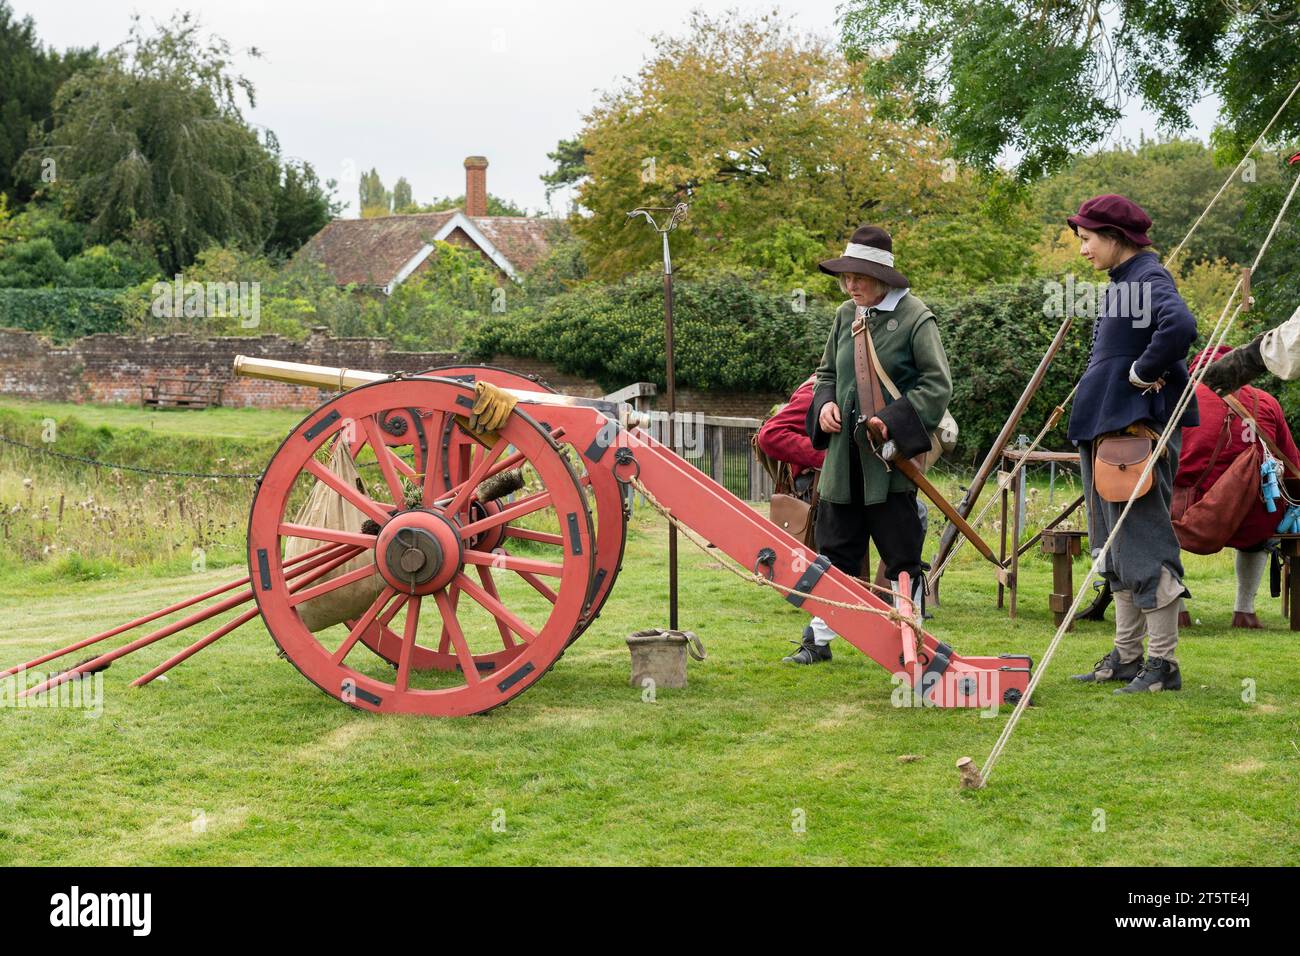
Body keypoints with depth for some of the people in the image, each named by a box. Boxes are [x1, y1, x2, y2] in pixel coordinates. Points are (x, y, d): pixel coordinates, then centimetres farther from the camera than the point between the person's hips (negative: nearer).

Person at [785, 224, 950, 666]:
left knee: (901, 554, 3)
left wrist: (894, 420, -19)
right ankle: (818, 639, 18)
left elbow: (938, 384, -9)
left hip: (891, 459, -6)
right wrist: (825, 405, 0)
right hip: (844, 455, 6)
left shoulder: (915, 318, -8)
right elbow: (827, 373, 22)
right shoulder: (846, 315, 10)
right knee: (835, 548, 10)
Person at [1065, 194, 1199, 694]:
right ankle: (1126, 656, 23)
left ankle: (1164, 664, -1)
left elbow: (1180, 325, -33)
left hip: (1137, 430, -10)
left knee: (1144, 544, -7)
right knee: (1117, 549, 14)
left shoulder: (1148, 278, -13)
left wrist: (1143, 372, -22)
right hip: (1108, 428, 10)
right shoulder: (1120, 283, 16)